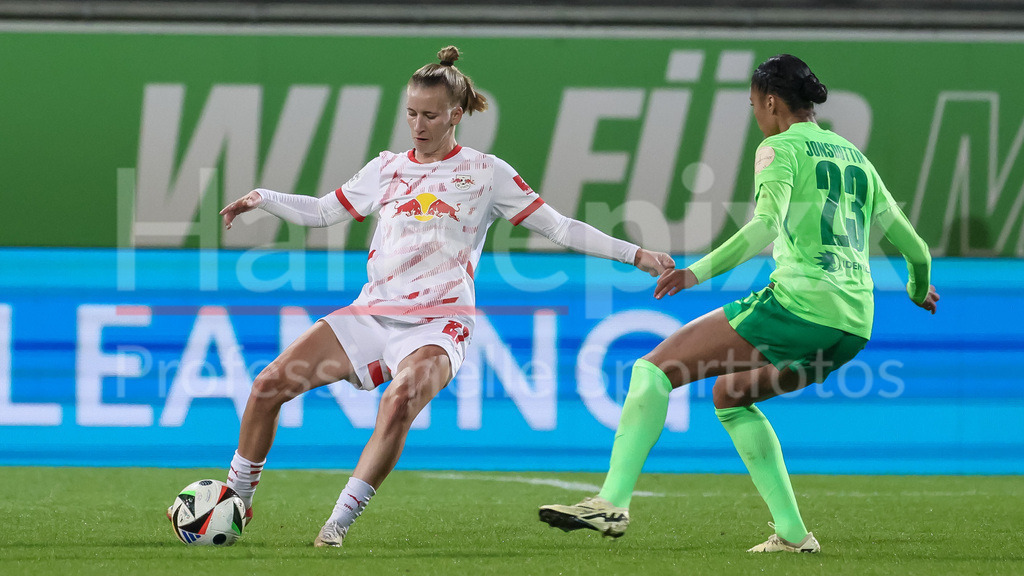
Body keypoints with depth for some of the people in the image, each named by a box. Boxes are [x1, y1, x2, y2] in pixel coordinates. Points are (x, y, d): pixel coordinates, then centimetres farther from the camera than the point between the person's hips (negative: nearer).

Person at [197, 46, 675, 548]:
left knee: (398, 403, -35)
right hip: (371, 314, 4)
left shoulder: (485, 172, 5)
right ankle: (235, 501, 7)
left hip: (437, 324, -4)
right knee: (270, 384, -11)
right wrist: (262, 198, 10)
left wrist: (635, 254, 0)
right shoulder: (386, 168, 15)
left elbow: (559, 228, 6)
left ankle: (339, 523, -29)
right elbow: (322, 211, 25)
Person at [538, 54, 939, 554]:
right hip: (854, 325, 8)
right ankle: (792, 534, 15)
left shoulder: (781, 149, 2)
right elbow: (912, 244, 25)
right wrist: (920, 288, 46)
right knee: (729, 394, 27)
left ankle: (613, 501, -17)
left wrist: (699, 271, -22)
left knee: (655, 368, -3)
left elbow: (767, 225, -18)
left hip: (799, 302, -8)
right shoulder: (854, 157, 22)